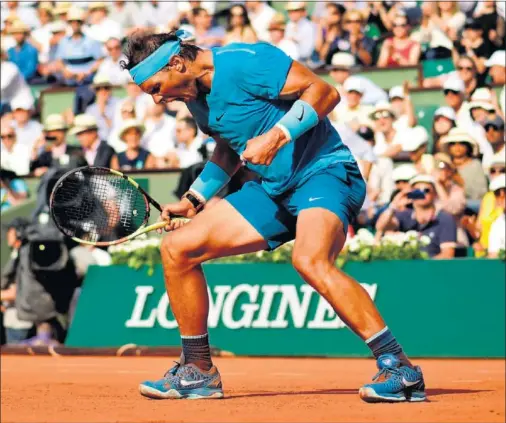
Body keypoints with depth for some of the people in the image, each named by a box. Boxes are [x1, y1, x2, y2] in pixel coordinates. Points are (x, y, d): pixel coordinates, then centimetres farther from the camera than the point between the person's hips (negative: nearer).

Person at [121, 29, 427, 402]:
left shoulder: (242, 62, -17)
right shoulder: (197, 97, 10)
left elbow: (325, 92, -19)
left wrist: (277, 136, -29)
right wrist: (194, 199, 19)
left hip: (324, 172, -9)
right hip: (274, 189, 9)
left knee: (310, 261, -37)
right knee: (176, 249, 4)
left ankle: (401, 370, -35)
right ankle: (198, 372, 16)